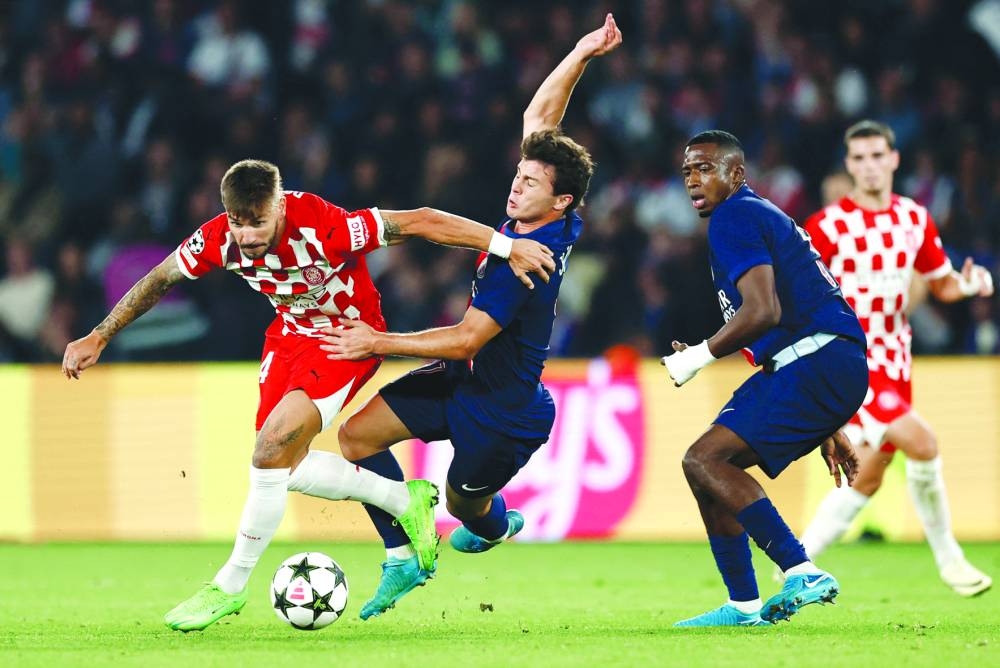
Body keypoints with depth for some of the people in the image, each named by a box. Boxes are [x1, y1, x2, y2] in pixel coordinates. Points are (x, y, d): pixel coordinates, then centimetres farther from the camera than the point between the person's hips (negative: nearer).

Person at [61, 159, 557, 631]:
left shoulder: (322, 228, -36)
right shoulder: (219, 240, -21)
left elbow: (419, 222, -31)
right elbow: (157, 281, -2)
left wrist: (506, 246, -30)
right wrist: (99, 337, 2)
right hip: (291, 332, 6)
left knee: (272, 451, -19)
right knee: (281, 467, 6)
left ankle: (230, 586, -2)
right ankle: (404, 500, 25)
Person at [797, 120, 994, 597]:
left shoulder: (915, 219, 7)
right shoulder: (827, 226, -10)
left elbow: (942, 284, 15)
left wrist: (968, 284, -7)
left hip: (893, 361, 7)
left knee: (866, 480, 8)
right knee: (921, 443, -22)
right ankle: (947, 557, -6)